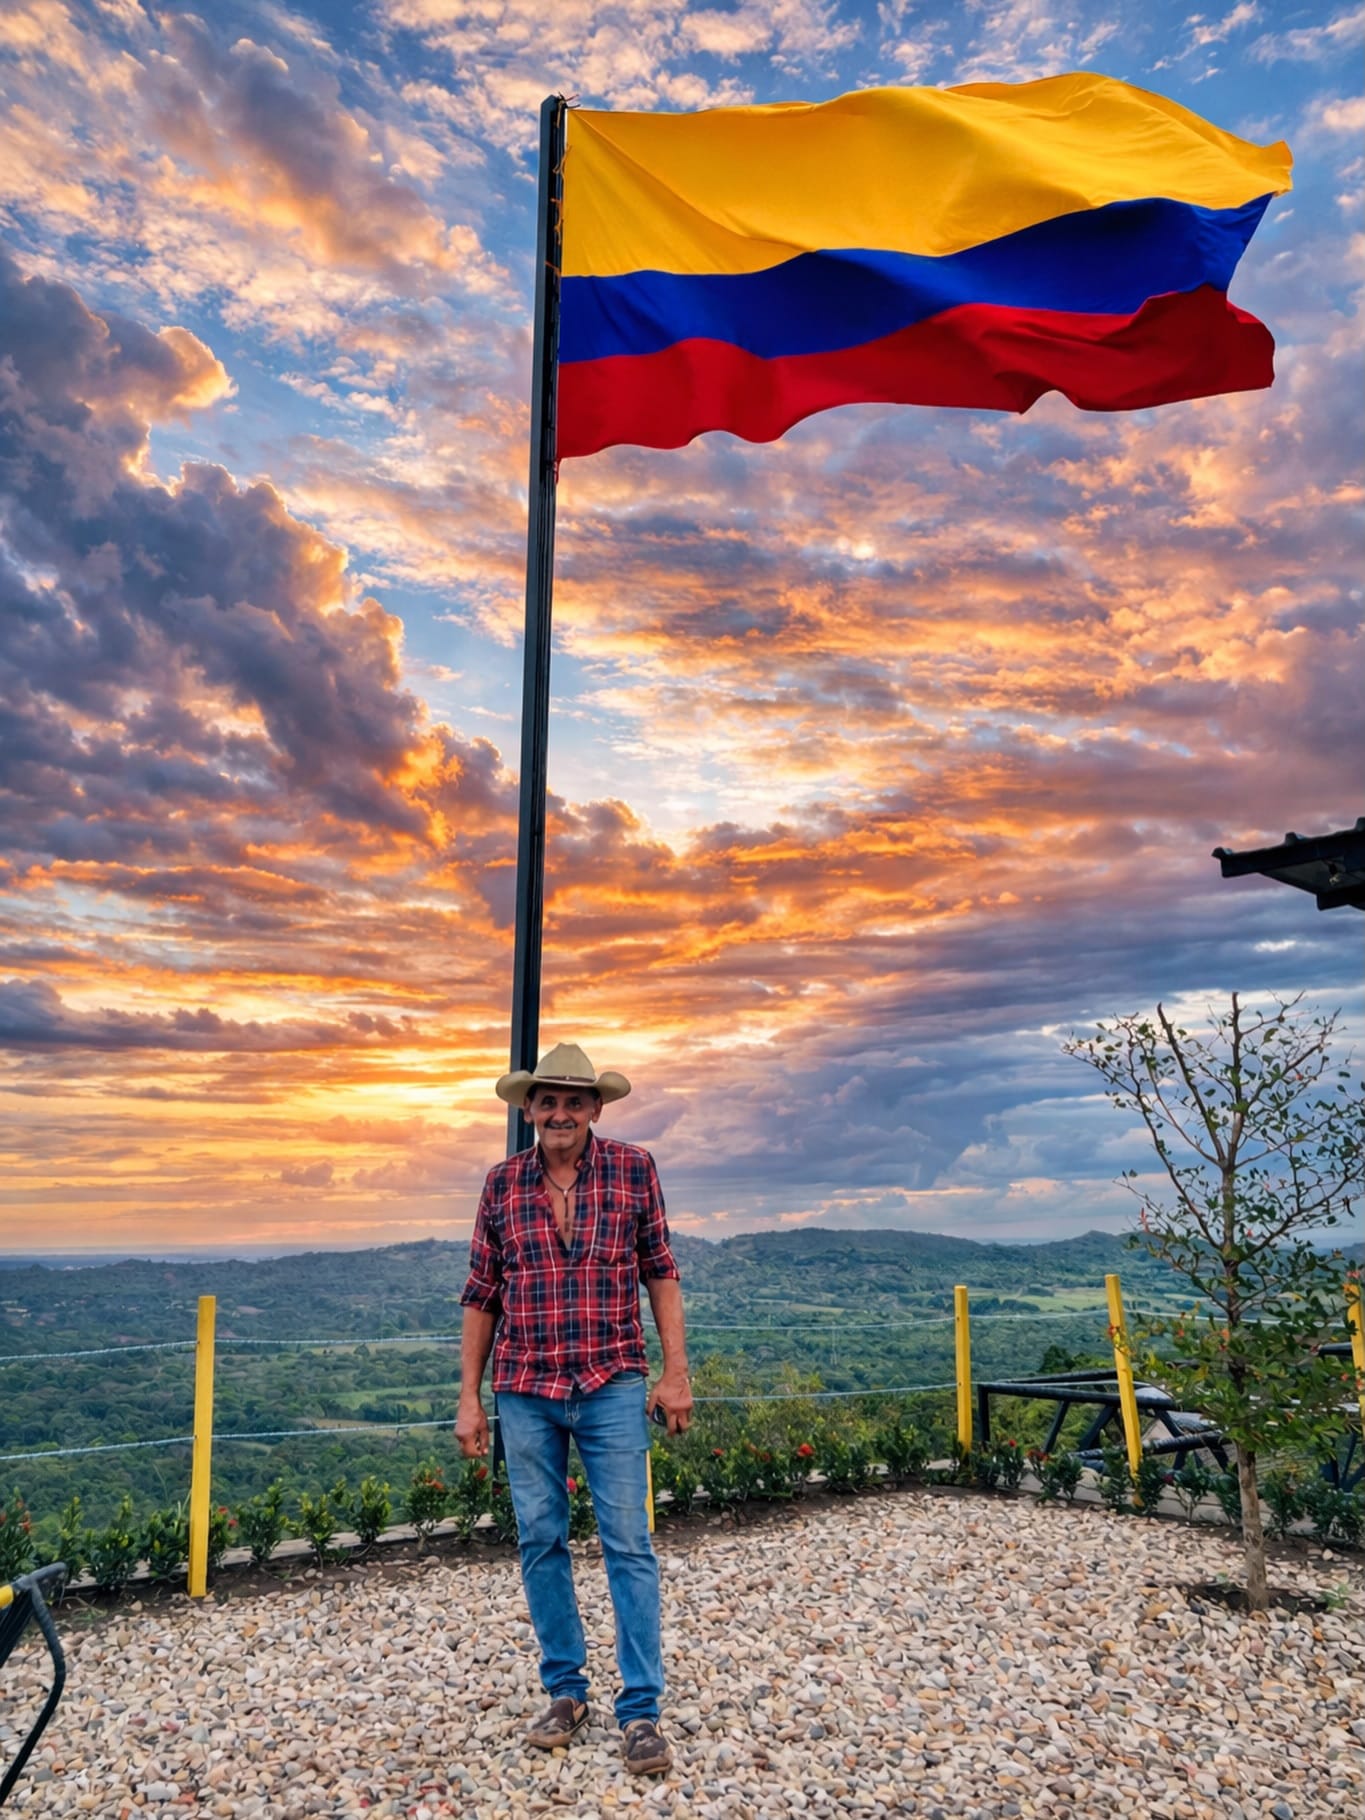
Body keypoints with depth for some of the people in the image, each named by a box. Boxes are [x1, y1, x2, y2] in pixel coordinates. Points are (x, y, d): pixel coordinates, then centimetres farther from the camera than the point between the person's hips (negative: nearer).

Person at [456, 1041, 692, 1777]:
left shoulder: (634, 1169, -3)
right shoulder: (502, 1183, 1)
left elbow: (661, 1273, 2)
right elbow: (481, 1296, 6)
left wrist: (675, 1371, -4)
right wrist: (469, 1397, 4)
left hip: (612, 1385, -2)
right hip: (525, 1391, 2)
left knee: (628, 1543, 0)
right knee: (540, 1542, 10)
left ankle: (641, 1710, 12)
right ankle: (565, 1692, 27)